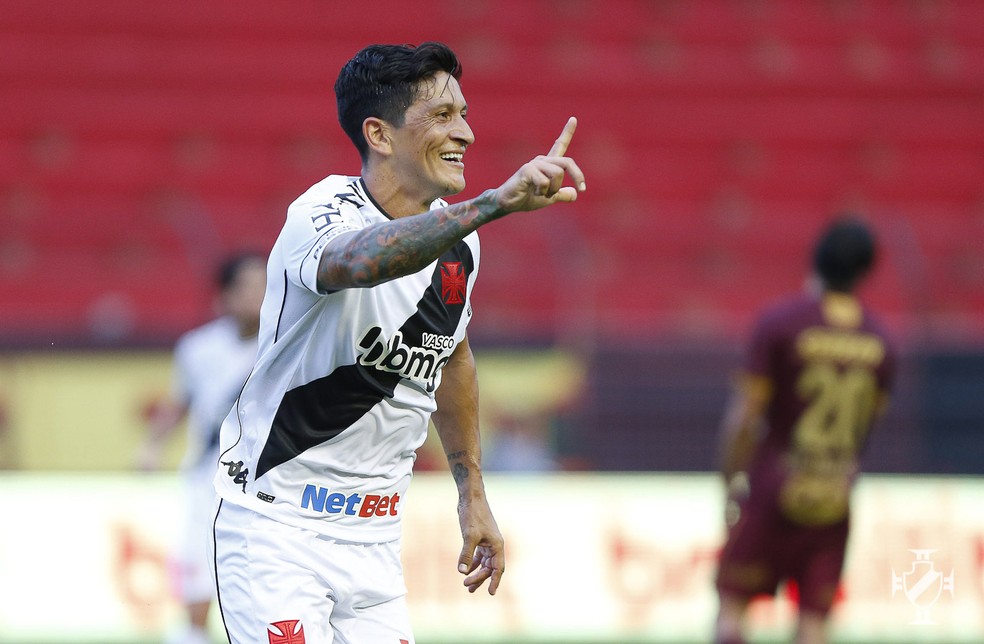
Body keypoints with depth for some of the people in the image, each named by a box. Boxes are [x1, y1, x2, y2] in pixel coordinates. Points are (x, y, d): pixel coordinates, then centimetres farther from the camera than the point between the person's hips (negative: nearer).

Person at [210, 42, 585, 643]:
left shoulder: (458, 239, 3)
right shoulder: (322, 216, -20)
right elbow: (363, 260, -46)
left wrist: (472, 493, 22)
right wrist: (498, 201, -59)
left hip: (375, 537, 7)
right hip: (277, 526, -7)